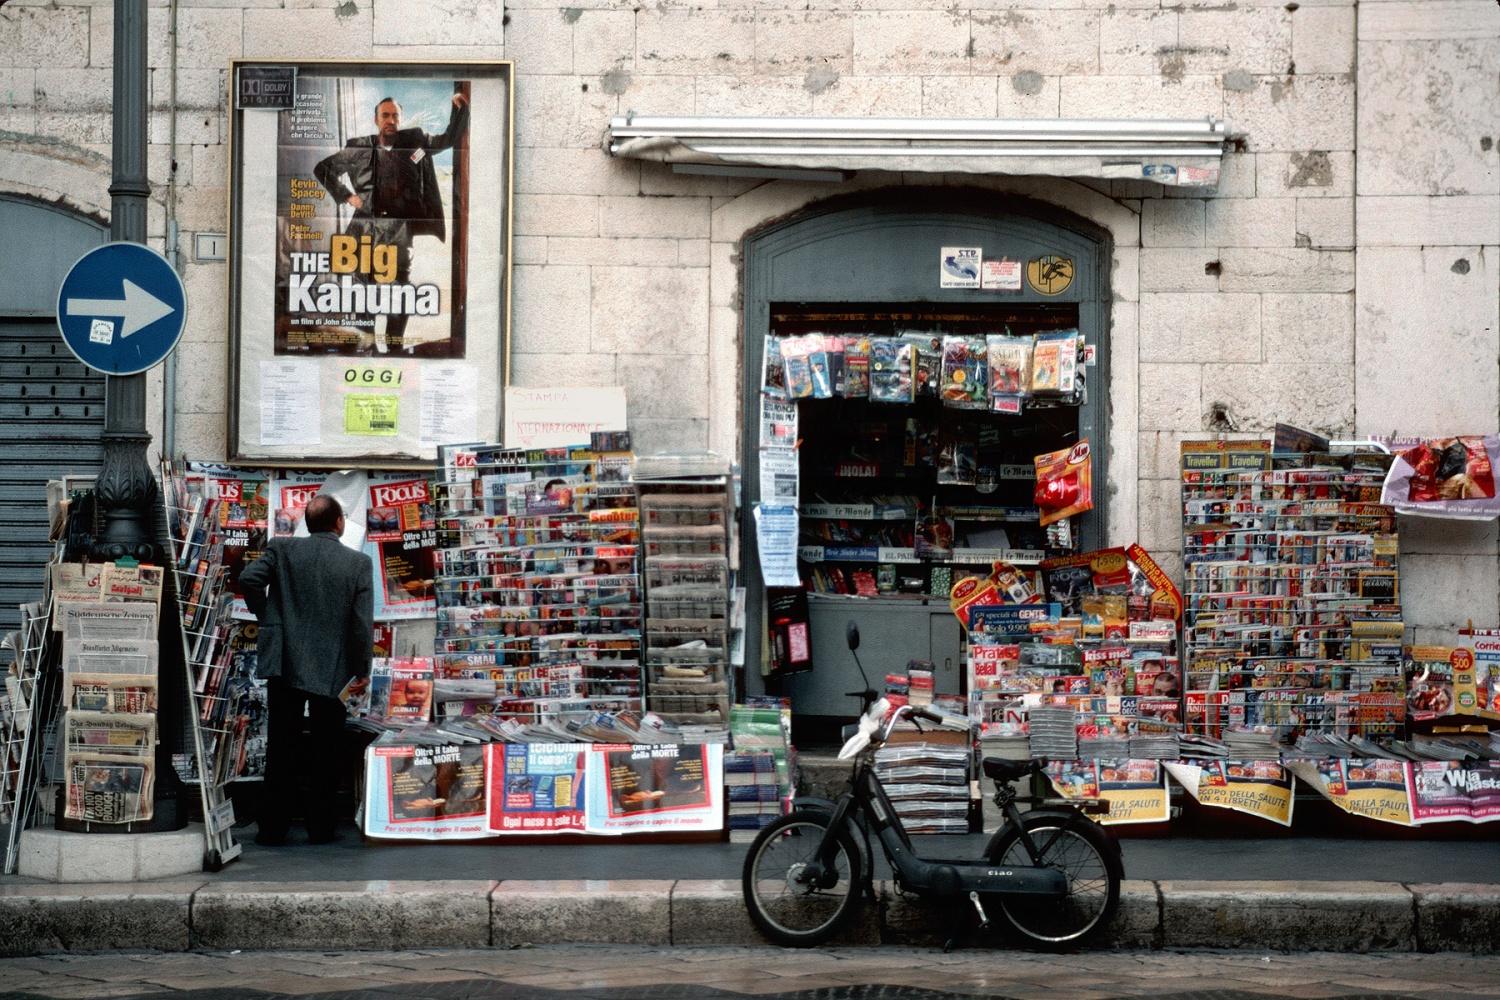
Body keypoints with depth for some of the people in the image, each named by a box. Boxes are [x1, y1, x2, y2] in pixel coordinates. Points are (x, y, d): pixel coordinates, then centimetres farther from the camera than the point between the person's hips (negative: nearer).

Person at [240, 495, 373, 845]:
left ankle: (273, 827, 9)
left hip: (285, 665, 1)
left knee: (281, 748, 8)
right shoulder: (359, 563, -5)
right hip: (333, 671, -1)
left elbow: (249, 579, -12)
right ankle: (321, 826, 11)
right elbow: (363, 623, -8)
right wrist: (361, 669, 3)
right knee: (325, 750, 10)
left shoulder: (283, 549, 0)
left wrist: (265, 615, 6)